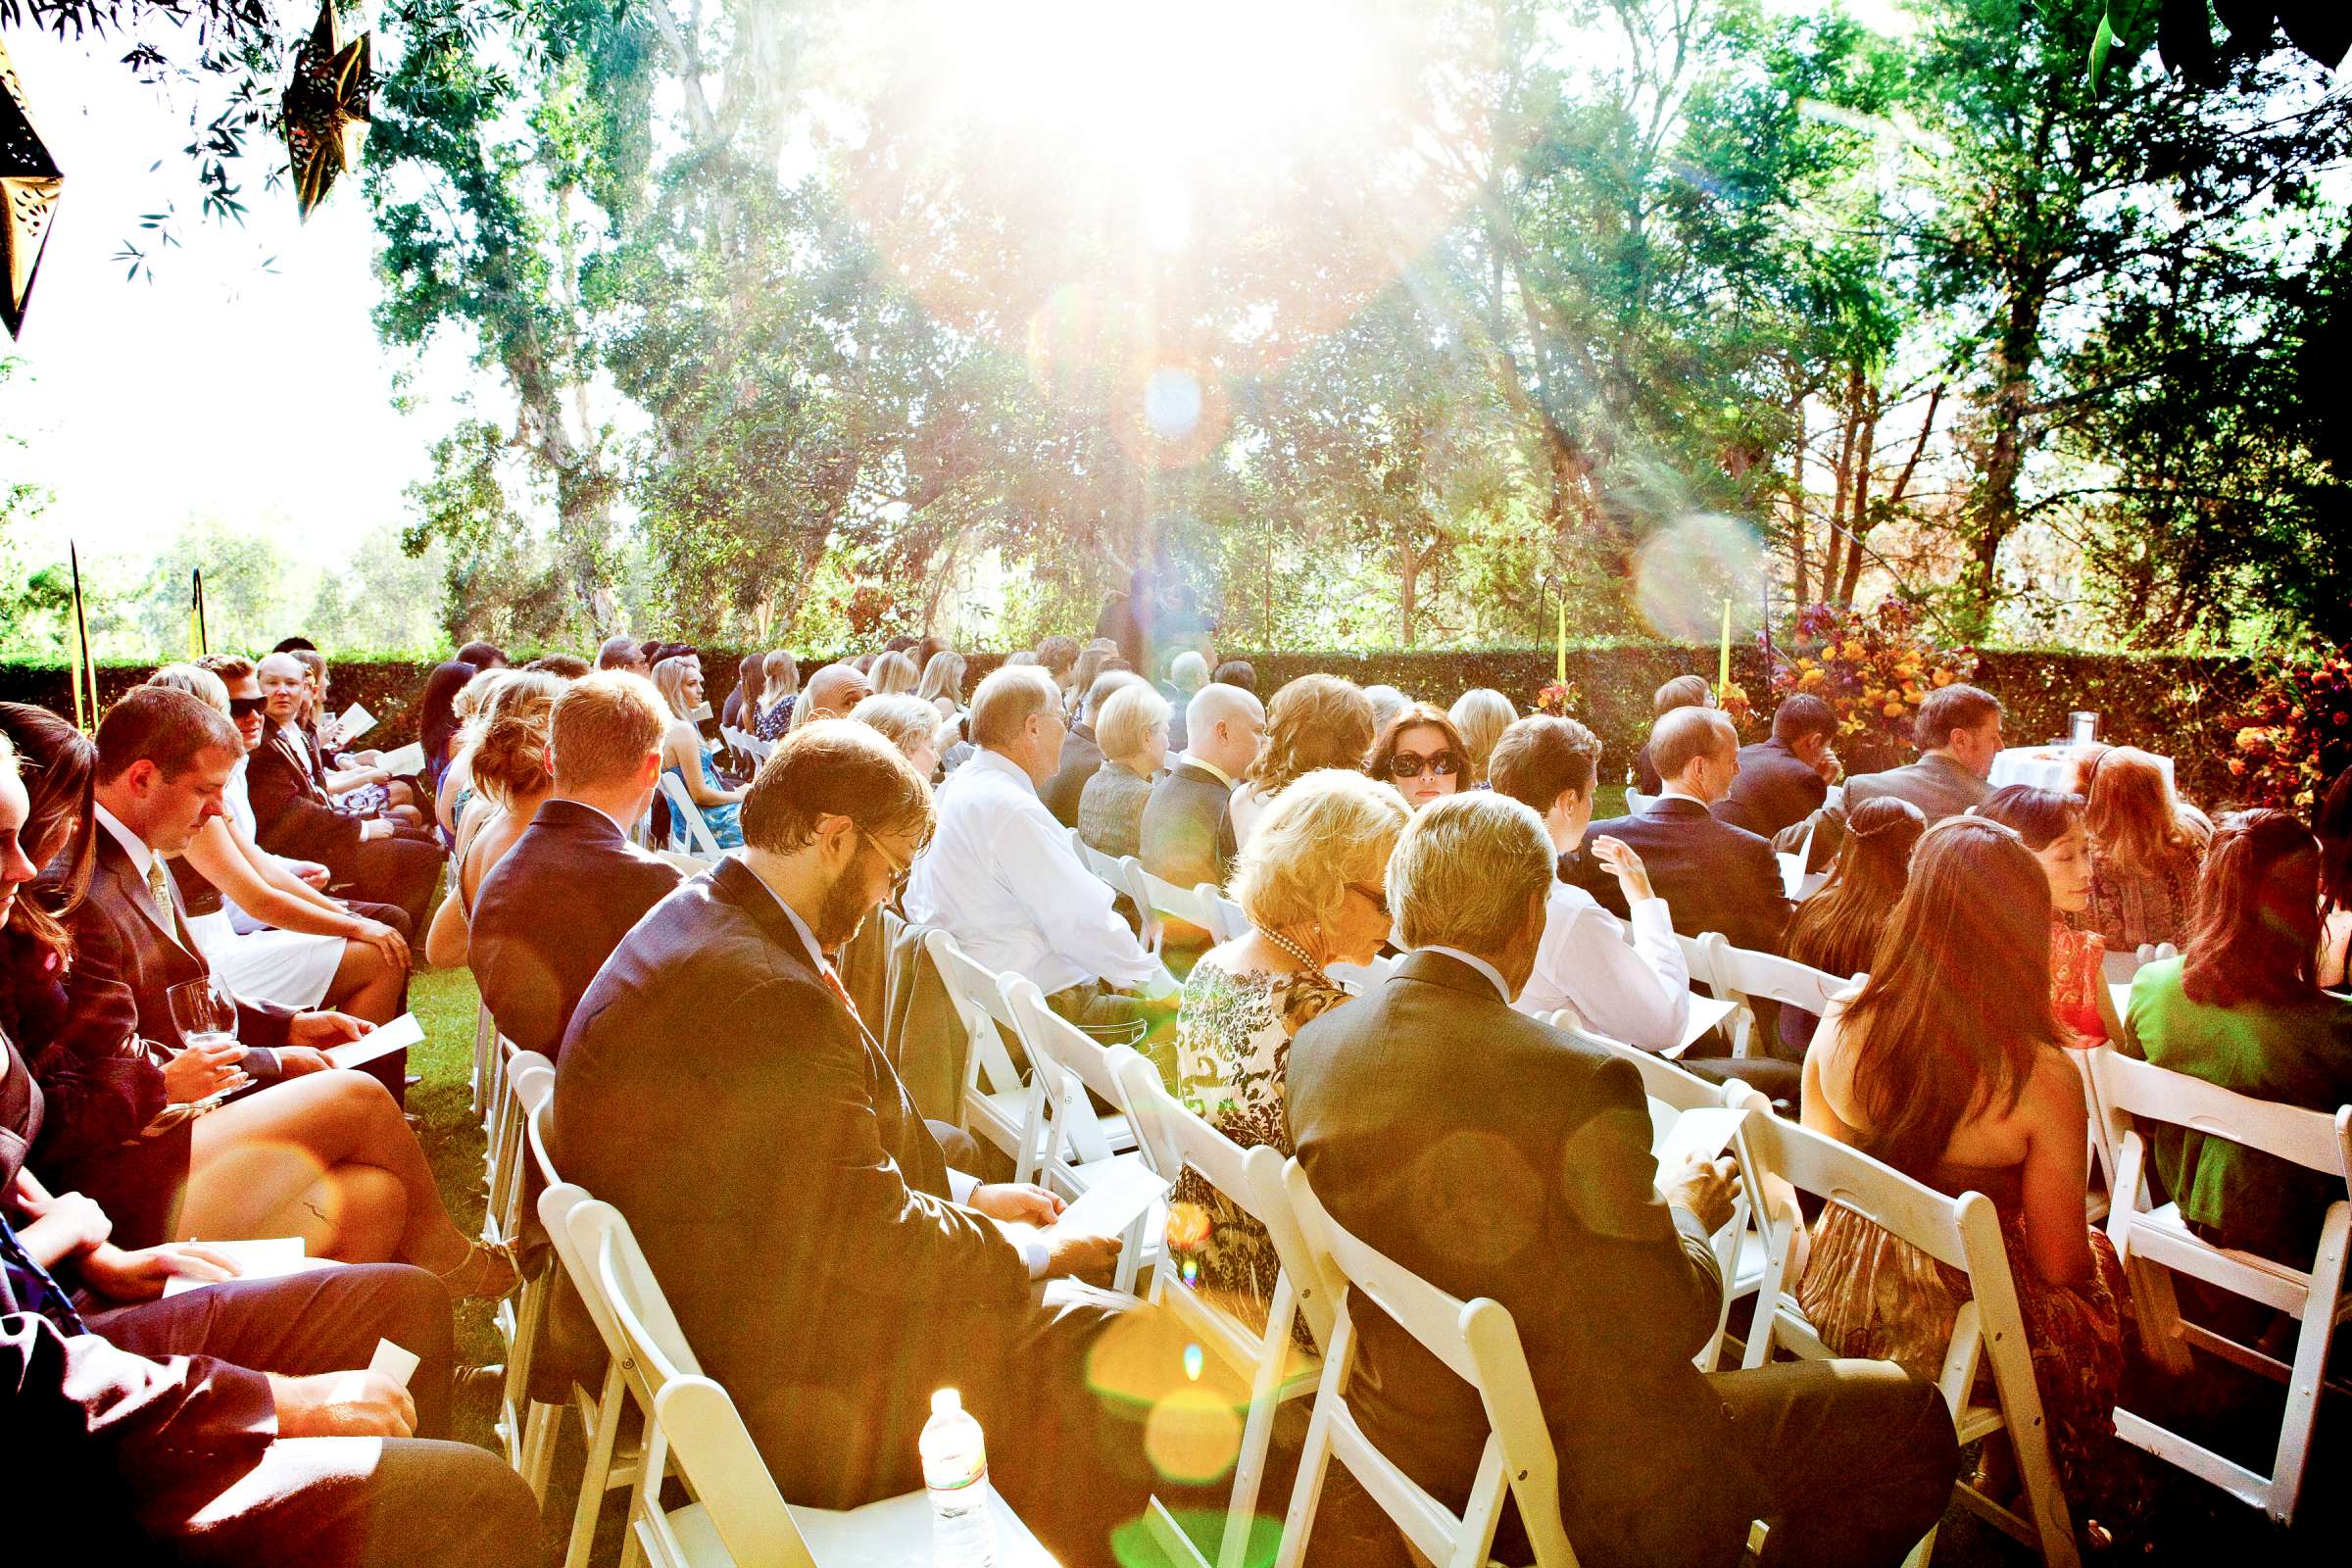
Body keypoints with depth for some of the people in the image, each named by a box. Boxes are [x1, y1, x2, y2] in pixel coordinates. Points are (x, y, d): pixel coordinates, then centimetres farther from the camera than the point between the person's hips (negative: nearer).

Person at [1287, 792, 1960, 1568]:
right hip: (1562, 1481, -7)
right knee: (1911, 1416, 9)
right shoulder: (1576, 1081, -28)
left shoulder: (1316, 1044, -6)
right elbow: (1669, 1328, -20)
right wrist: (1685, 1213, 0)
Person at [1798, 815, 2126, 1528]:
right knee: (2101, 1262, 28)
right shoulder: (2041, 1078, -25)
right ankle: (2003, 1476, 41)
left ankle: (1999, 1468, 39)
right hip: (1956, 1341, -4)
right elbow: (2060, 1264, -12)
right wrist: (2088, 1256, 11)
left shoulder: (1840, 1023, -14)